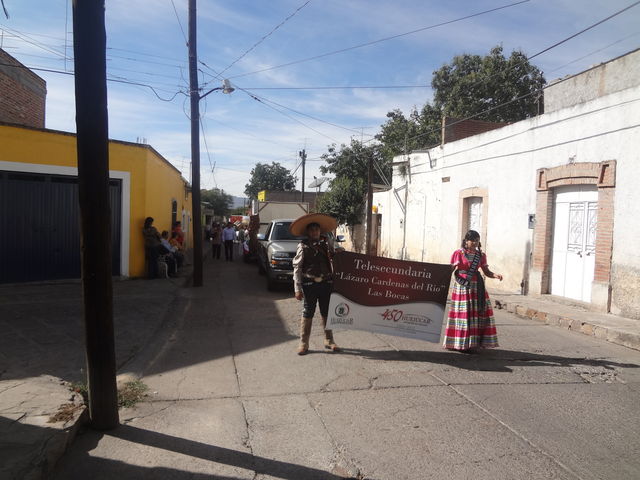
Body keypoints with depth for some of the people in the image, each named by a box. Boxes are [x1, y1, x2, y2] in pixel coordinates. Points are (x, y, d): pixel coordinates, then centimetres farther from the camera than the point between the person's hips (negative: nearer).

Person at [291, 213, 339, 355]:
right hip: (309, 284, -3)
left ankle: (329, 341, 26)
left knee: (327, 313, 12)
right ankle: (303, 343, 15)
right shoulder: (303, 246, -3)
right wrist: (298, 289, -9)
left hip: (326, 283, 4)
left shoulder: (326, 245, 9)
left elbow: (333, 263, 17)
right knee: (307, 313, 4)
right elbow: (297, 268, -5)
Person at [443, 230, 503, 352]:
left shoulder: (481, 255, 9)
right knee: (462, 314, -2)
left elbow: (486, 272, 10)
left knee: (477, 314, 0)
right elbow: (450, 269, -3)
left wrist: (496, 275, -9)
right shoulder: (458, 253, -2)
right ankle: (459, 344, 7)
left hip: (476, 287, 4)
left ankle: (473, 343, 7)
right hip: (461, 287, -4)